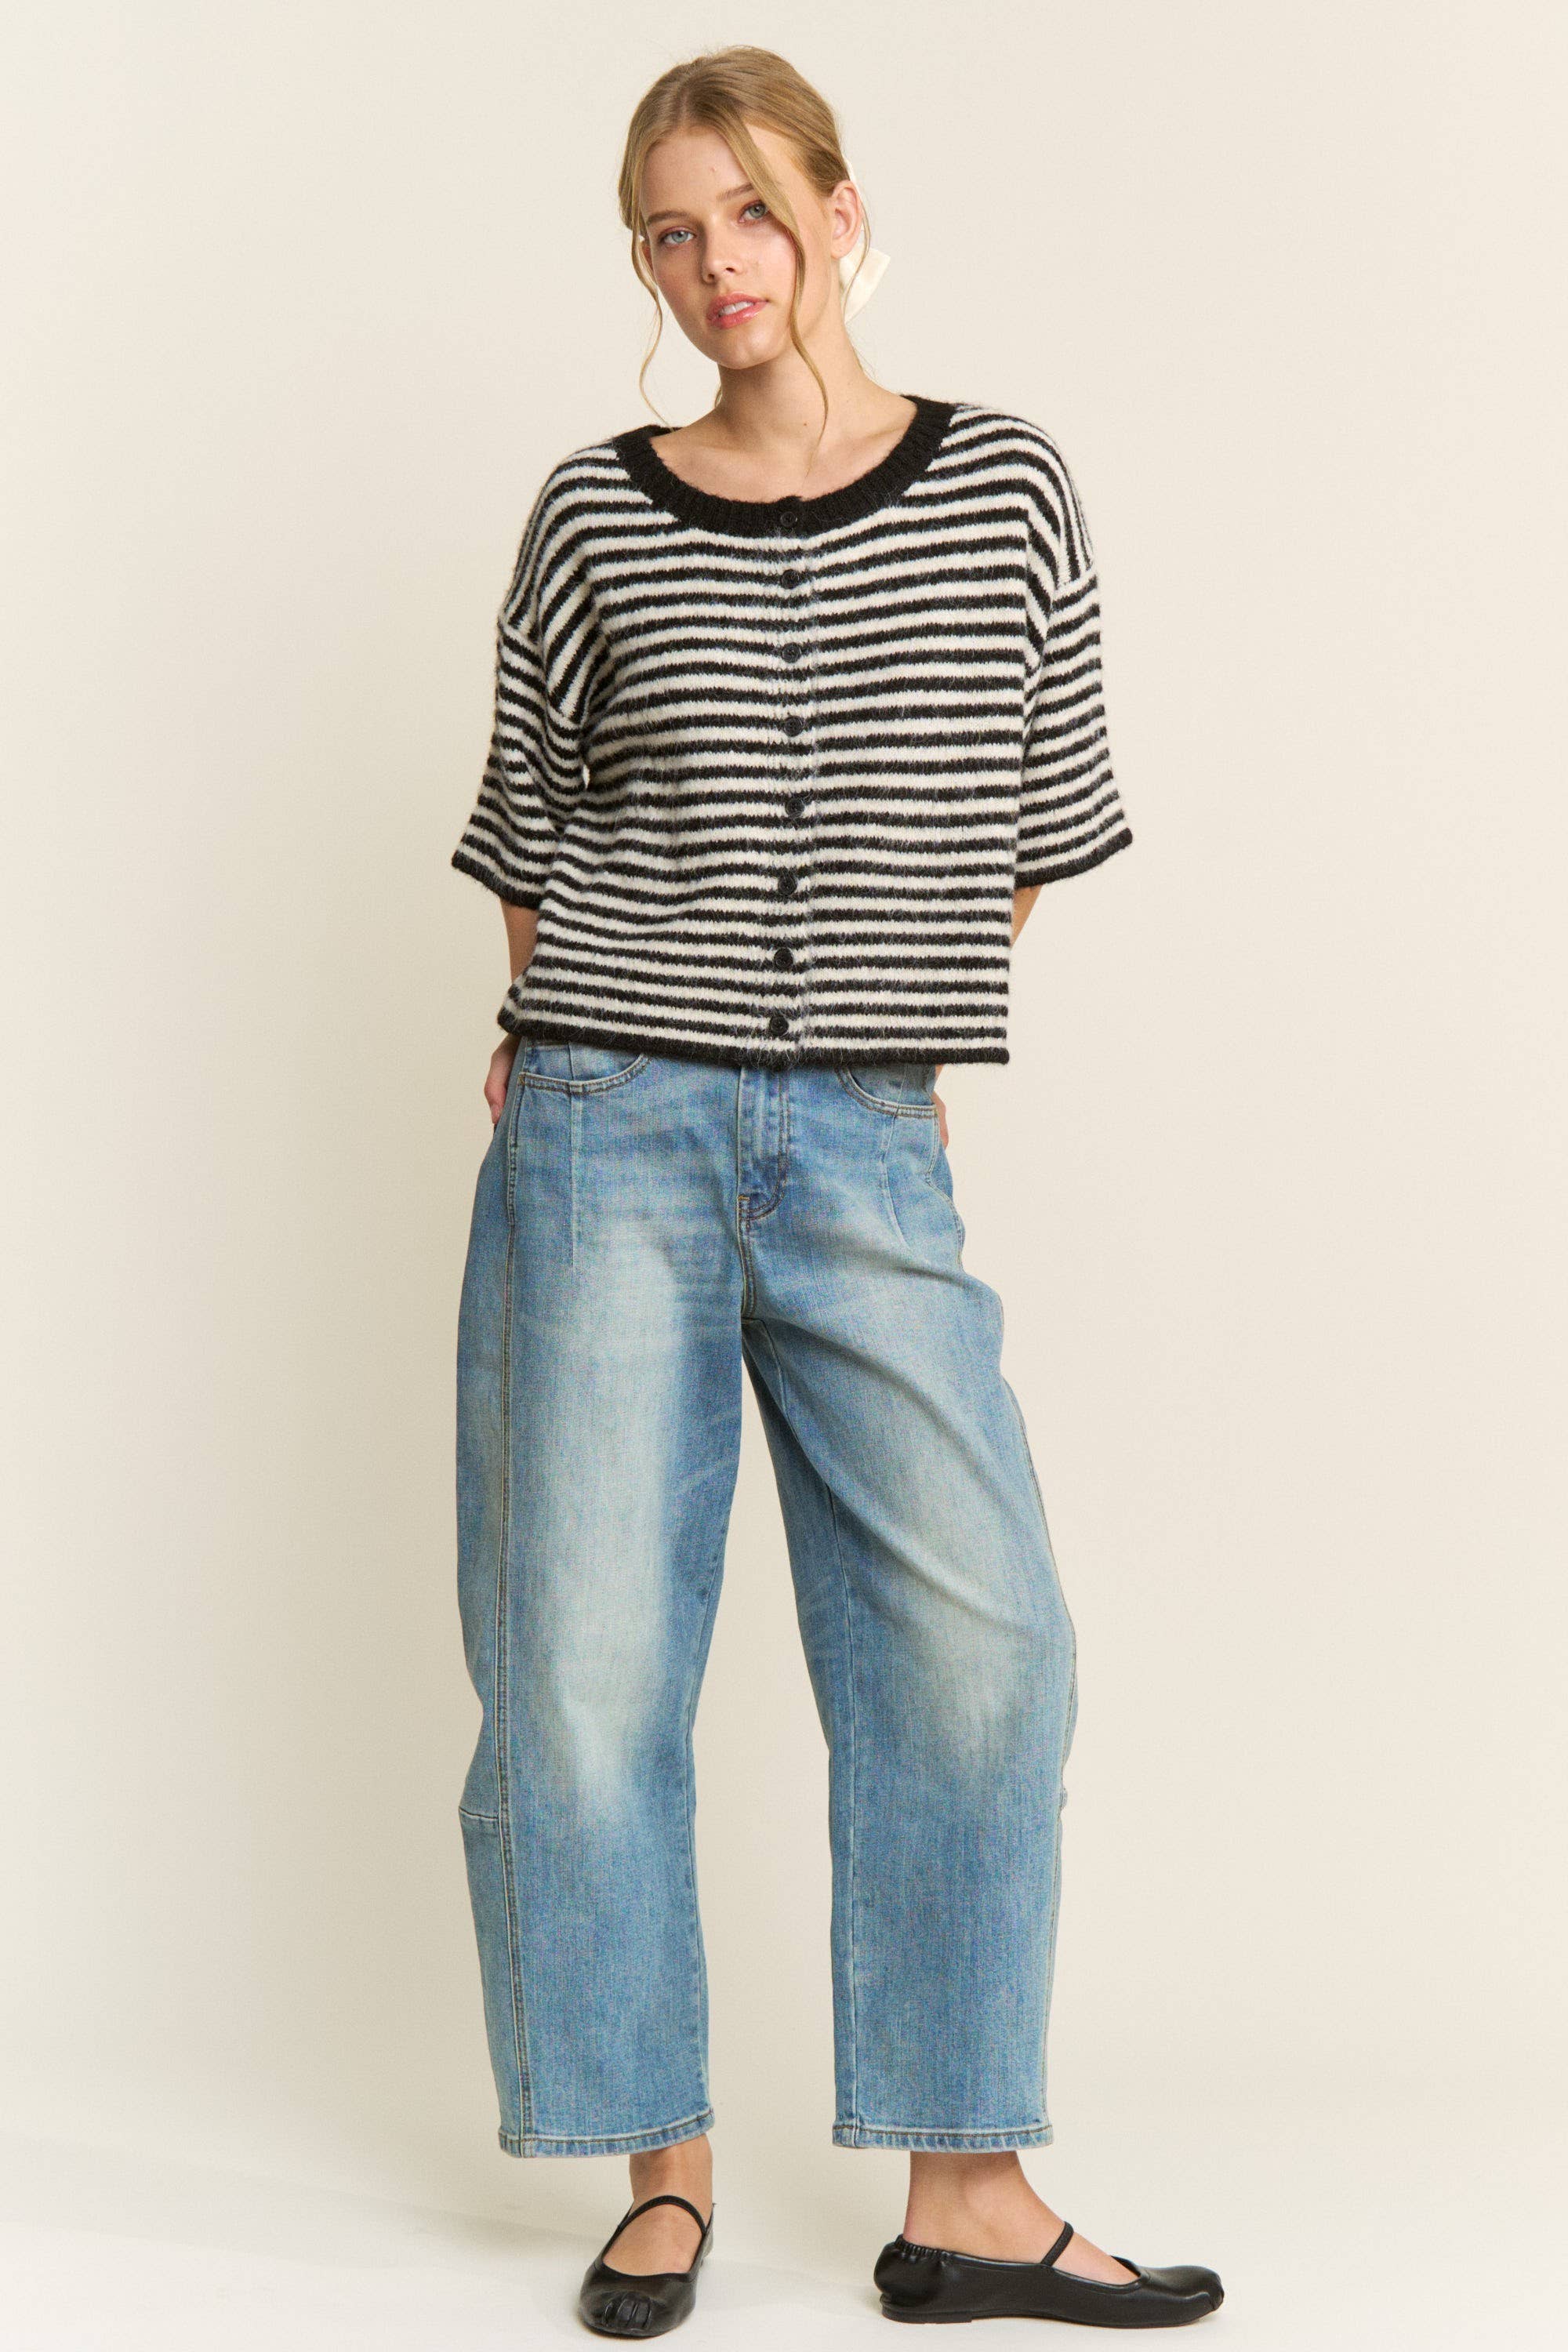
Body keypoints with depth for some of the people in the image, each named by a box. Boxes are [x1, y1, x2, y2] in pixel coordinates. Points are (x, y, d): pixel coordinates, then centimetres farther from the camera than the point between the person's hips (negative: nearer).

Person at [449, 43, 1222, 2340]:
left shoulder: (1005, 489, 5)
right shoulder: (595, 516, 5)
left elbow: (1029, 818, 11)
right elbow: (533, 820, 13)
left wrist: (902, 1037, 8)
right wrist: (578, 1052, 8)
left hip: (867, 1149, 1)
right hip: (609, 1126, 0)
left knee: (978, 1632, -6)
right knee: (588, 1645, -1)